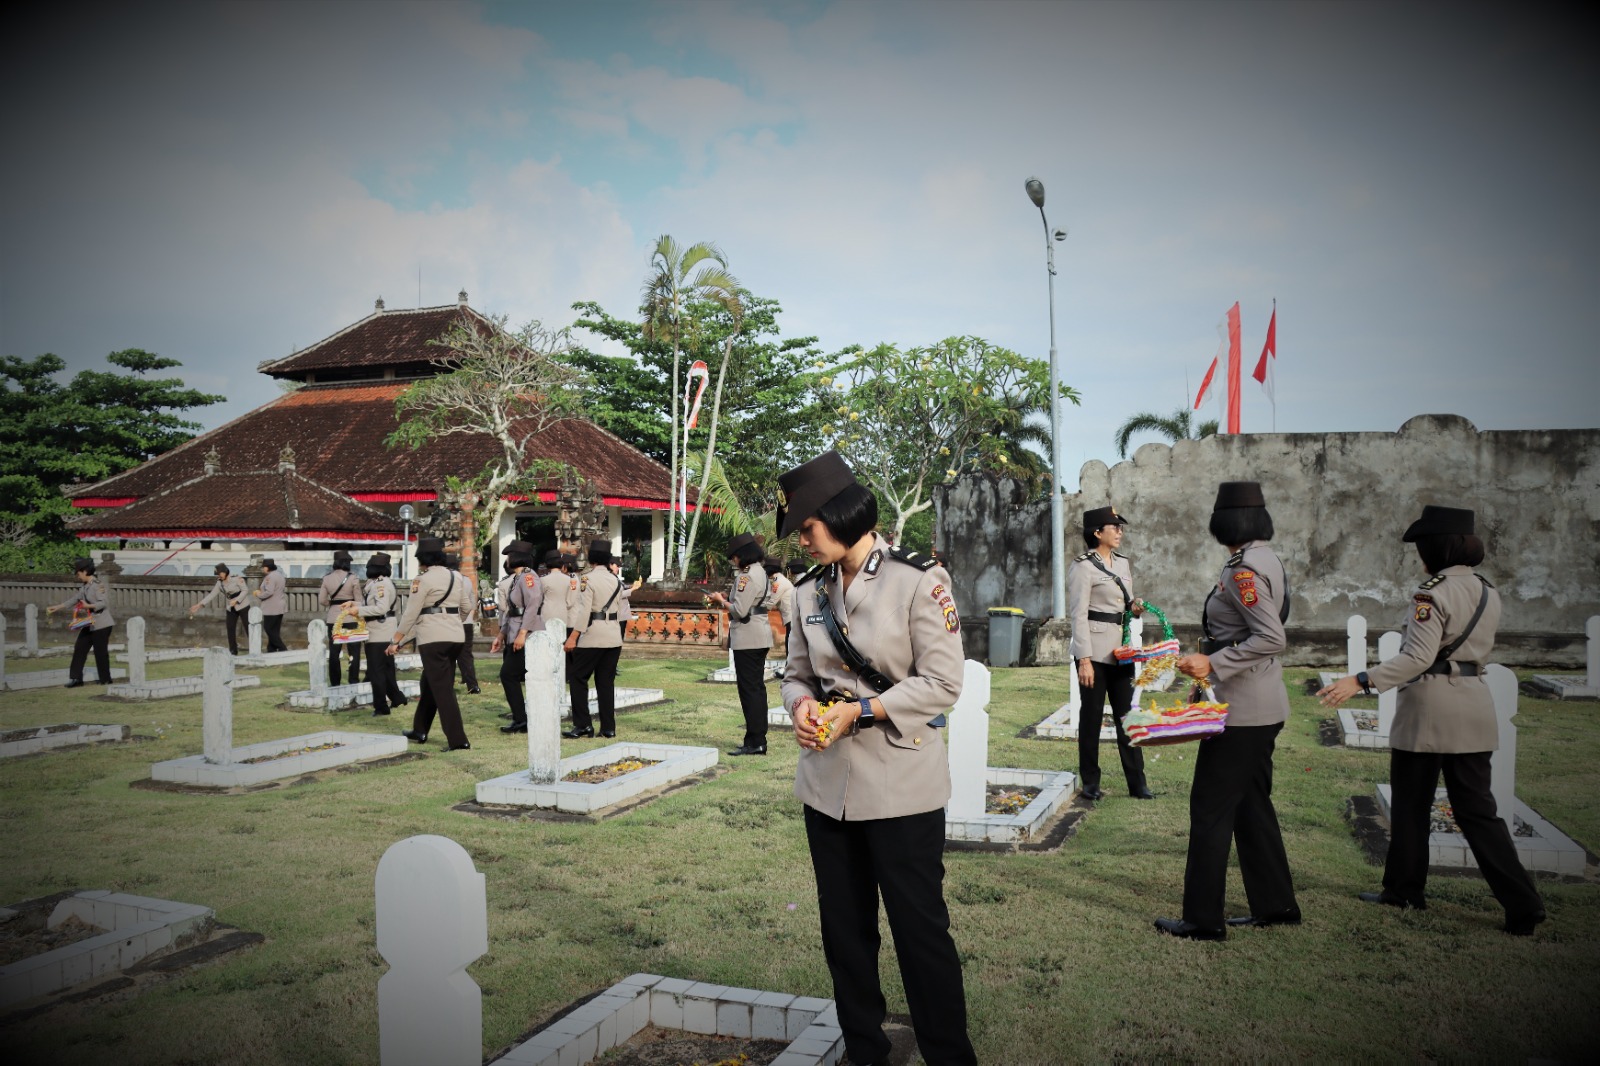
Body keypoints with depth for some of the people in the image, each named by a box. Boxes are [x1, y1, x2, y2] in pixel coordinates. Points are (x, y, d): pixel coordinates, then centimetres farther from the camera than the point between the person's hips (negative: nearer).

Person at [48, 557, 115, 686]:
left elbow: (103, 603, -19)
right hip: (89, 624, 9)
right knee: (79, 648, 5)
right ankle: (76, 678, 10)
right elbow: (74, 599, 18)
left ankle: (105, 679, 7)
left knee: (100, 651, -3)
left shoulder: (98, 584, -13)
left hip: (101, 624, -9)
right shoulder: (84, 586, 14)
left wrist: (88, 606, -28)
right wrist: (56, 608, 17)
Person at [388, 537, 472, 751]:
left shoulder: (423, 580, -8)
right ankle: (420, 730, 32)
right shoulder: (455, 577, 10)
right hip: (455, 637, 7)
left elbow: (410, 614, -8)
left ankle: (457, 740, -9)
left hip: (433, 639, -7)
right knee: (430, 684, 21)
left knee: (442, 689, -5)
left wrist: (396, 641, -2)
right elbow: (465, 607, 18)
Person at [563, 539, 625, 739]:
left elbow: (584, 611, -16)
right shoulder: (616, 580, 10)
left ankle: (582, 725, -2)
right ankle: (608, 727, 7)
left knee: (578, 678, 3)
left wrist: (573, 637, -17)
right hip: (614, 636, 6)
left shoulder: (588, 579, -9)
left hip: (593, 635, -6)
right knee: (606, 681, 9)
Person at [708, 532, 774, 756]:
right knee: (757, 687, 13)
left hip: (747, 638, -10)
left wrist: (721, 601, -4)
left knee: (749, 689, -5)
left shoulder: (747, 576, -16)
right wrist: (728, 599, 12)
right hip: (760, 636, 10)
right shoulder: (761, 572, 14)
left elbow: (740, 611, -20)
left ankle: (755, 741, -2)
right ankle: (759, 740, 19)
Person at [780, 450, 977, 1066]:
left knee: (921, 929, 3)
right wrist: (801, 705, -10)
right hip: (828, 785, 6)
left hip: (901, 787, -6)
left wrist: (861, 709, -20)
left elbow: (942, 684, -13)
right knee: (844, 929, 16)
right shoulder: (810, 590, 6)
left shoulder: (919, 580, -11)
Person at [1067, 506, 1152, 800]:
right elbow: (1079, 615, -14)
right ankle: (1090, 782, 14)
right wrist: (1084, 659, -18)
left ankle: (1137, 782, 12)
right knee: (1092, 716, 3)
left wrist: (1133, 607, -2)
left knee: (1127, 715, 7)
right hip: (1094, 651, -6)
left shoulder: (1122, 563, 11)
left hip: (1121, 649, 6)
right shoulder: (1083, 566, -10)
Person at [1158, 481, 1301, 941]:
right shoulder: (1266, 560, 11)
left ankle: (1203, 919, 6)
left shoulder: (1243, 571, -19)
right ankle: (1275, 905, 28)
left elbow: (1272, 639, -26)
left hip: (1241, 710, -10)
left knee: (1210, 808, -2)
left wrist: (1213, 662, -23)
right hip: (1264, 706, 10)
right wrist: (1211, 656, 19)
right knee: (1251, 804, 18)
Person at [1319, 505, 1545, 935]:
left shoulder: (1433, 593, -15)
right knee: (1476, 808, 9)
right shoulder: (1488, 593, 9)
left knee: (1411, 803, 9)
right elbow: (1481, 653, 18)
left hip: (1429, 706, -7)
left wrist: (1360, 682, -26)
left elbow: (1418, 657, -24)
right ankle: (1522, 904, 2)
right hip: (1474, 705, 7)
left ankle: (1404, 888, 22)